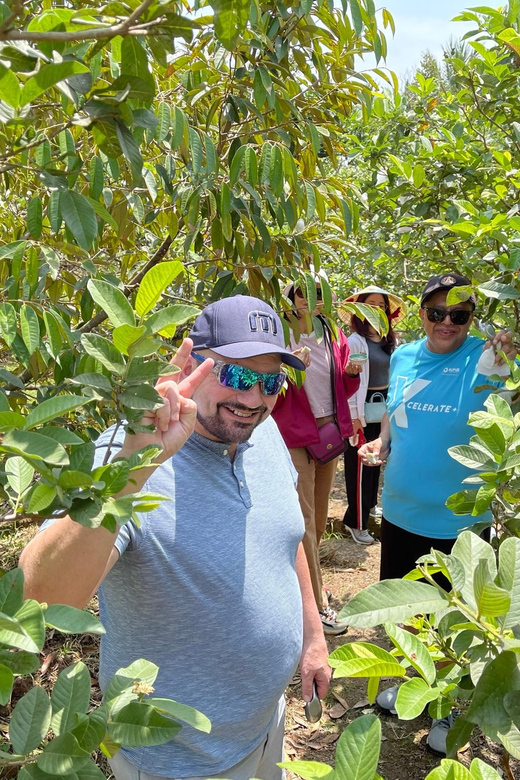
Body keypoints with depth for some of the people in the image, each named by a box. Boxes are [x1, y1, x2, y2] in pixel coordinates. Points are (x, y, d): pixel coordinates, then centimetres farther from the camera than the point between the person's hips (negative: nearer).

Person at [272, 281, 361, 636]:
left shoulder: (335, 337, 5)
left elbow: (345, 390, 13)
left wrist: (352, 372, -7)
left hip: (331, 431, 6)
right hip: (296, 436, -5)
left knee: (321, 514, 16)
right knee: (305, 519, -2)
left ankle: (306, 576, 36)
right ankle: (318, 602, 7)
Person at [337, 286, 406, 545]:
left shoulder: (389, 341, 7)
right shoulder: (355, 341, -13)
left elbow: (394, 374, 12)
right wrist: (353, 416, -16)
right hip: (363, 407, -7)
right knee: (359, 464, 2)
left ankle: (370, 505, 38)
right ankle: (357, 522, 13)